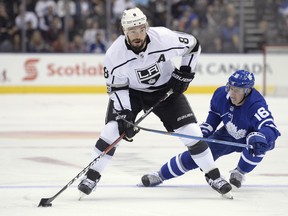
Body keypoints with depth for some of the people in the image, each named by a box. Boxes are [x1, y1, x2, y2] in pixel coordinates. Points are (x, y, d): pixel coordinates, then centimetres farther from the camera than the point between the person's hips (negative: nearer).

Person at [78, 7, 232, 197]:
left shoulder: (164, 38, -29)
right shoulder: (115, 54, -27)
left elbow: (193, 45, -10)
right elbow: (117, 87, -16)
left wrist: (185, 72, -12)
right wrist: (124, 115, -25)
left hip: (166, 88, 0)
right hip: (131, 91, 0)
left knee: (191, 130, -9)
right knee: (113, 128, -18)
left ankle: (213, 176, 6)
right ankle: (92, 176, -3)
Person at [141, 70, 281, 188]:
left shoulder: (256, 105, -38)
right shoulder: (221, 94, -20)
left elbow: (270, 129, -52)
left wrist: (259, 138, -72)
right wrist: (206, 129, -1)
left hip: (249, 137, -4)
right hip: (228, 135, 4)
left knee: (258, 146, -37)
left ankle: (239, 173, -8)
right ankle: (160, 175, 5)